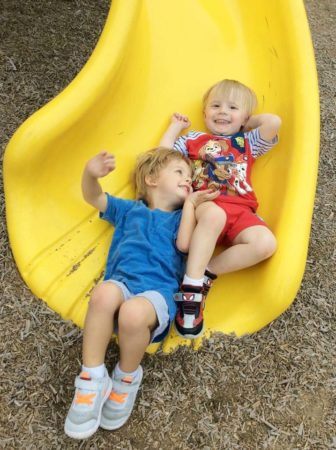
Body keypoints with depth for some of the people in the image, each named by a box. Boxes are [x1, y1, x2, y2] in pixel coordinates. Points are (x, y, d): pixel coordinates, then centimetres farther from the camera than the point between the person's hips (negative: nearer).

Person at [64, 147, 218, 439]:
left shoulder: (180, 216, 26)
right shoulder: (130, 209, 29)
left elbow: (184, 243, 4)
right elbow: (93, 198, 22)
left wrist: (189, 204, 14)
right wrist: (91, 174, -1)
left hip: (158, 290, -1)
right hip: (122, 282, 1)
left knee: (133, 313, -38)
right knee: (104, 293, -37)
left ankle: (128, 378, -8)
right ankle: (93, 378, -23)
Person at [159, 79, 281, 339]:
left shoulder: (248, 142, 26)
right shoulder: (193, 140, 22)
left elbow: (274, 122, 8)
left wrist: (247, 123, 24)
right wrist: (175, 127, 20)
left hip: (240, 212, 3)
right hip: (205, 206, -3)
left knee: (266, 244, -27)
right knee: (214, 214, -41)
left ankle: (206, 274, -18)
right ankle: (191, 286, -37)